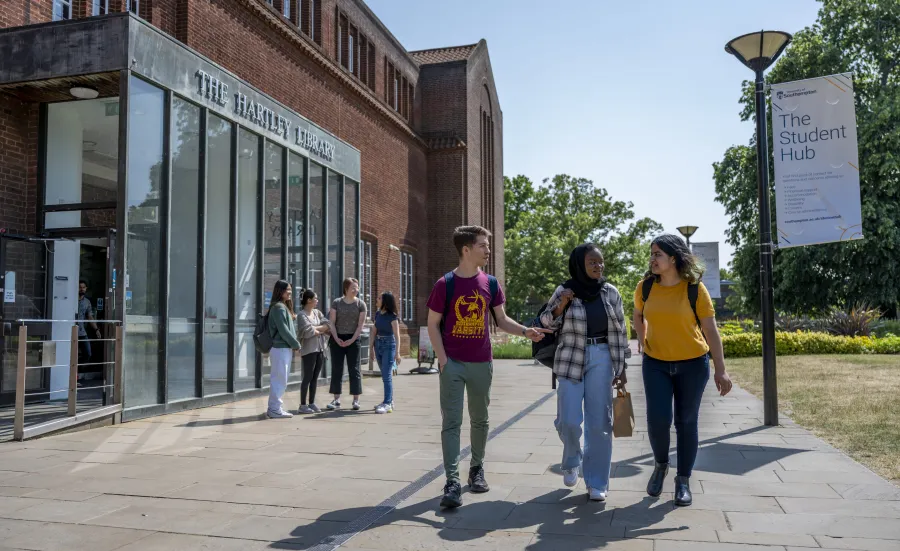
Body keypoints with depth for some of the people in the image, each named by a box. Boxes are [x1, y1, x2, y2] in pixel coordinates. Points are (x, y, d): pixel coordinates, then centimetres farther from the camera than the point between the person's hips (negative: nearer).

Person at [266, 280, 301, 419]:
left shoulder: (284, 306, 18)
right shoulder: (279, 307, -13)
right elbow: (283, 330, -17)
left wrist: (293, 345, 10)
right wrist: (296, 345, -9)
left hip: (285, 348, 10)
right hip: (280, 348, -10)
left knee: (279, 380, 13)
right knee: (279, 379, -6)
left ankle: (274, 408, 20)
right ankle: (275, 409, -1)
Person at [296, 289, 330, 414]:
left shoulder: (317, 312, 14)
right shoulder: (302, 315, -6)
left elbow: (327, 326, 4)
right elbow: (308, 332, -17)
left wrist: (315, 328, -9)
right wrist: (321, 331, -3)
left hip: (320, 349, 6)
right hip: (309, 349, -6)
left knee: (315, 377, 9)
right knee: (308, 377, -4)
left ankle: (312, 403, 16)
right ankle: (303, 405, 1)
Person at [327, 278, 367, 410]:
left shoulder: (360, 304, 0)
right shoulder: (336, 303, 1)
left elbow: (360, 325, -4)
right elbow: (332, 322, -1)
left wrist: (352, 340, -12)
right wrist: (336, 338, -11)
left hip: (353, 339, -1)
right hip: (337, 338, 1)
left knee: (354, 369, 0)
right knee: (336, 369, 3)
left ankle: (356, 400, 4)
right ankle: (336, 399, 9)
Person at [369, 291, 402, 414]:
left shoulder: (392, 317, -12)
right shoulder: (377, 314, 8)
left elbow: (397, 336, -13)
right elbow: (374, 332, 14)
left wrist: (397, 352, -18)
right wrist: (371, 348, 15)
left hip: (389, 346, -7)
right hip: (378, 345, 7)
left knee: (387, 375, -9)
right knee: (385, 375, 13)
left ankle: (387, 404, -8)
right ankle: (390, 401, 23)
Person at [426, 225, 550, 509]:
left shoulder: (490, 283, 4)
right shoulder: (445, 284, -7)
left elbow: (502, 320, 11)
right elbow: (433, 325, -3)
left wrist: (526, 331, -6)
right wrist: (443, 359, -11)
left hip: (481, 364, 4)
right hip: (453, 364, -4)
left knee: (480, 420, 14)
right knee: (451, 422, -5)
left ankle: (477, 469, 30)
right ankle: (452, 482, -3)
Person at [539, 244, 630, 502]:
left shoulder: (611, 292, 2)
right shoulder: (564, 291, -4)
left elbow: (619, 331, 6)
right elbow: (546, 322, 5)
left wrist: (621, 368, 5)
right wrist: (561, 305, -14)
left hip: (601, 359, 1)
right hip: (570, 359, -1)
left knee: (599, 422, 1)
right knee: (568, 420, -6)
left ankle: (596, 482, 13)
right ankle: (571, 461, 26)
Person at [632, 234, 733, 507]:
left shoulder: (695, 289, -11)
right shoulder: (646, 287, -3)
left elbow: (711, 330, -9)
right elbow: (638, 315, 18)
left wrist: (720, 370, -13)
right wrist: (642, 340, 6)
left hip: (692, 364, -2)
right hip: (655, 363, 2)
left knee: (686, 422, 6)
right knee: (657, 419, -9)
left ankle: (684, 480, 22)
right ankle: (661, 465, 21)